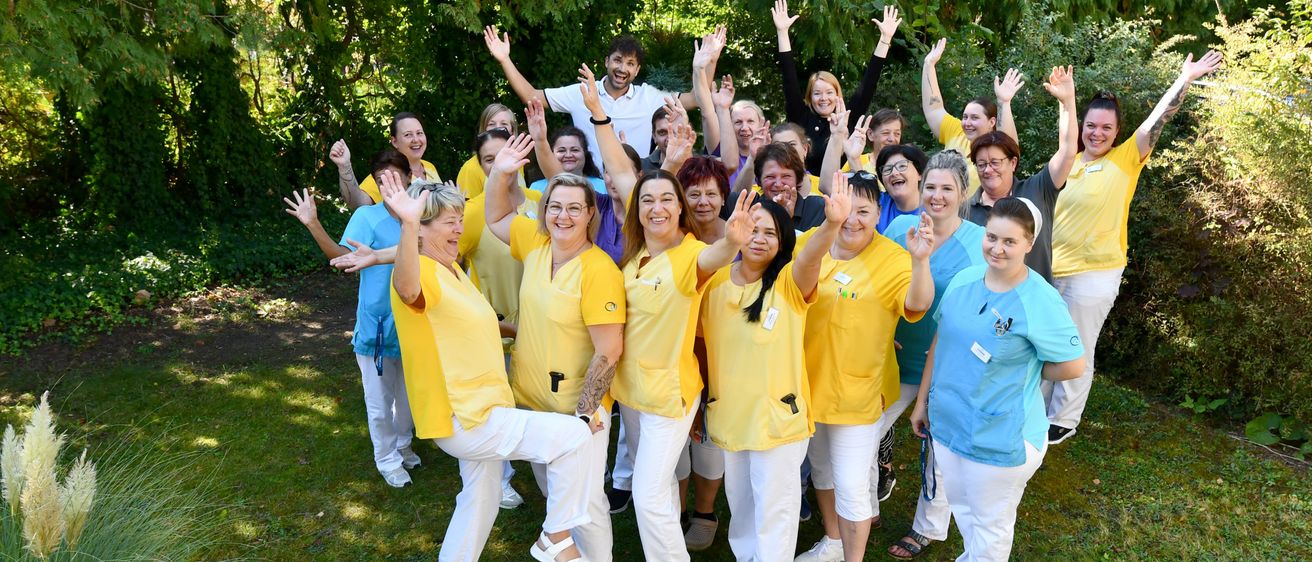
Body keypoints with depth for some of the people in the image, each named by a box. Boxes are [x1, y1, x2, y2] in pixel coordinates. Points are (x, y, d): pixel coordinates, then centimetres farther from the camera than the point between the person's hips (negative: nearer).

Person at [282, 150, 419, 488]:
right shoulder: (367, 216, -10)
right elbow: (342, 255, -19)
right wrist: (313, 224, -31)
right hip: (377, 328, -3)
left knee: (408, 396, 22)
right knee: (380, 403, 10)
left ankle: (403, 444, 46)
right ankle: (388, 460, 31)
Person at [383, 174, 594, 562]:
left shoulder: (452, 269, 12)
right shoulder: (421, 272, -20)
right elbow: (407, 290, -47)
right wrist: (407, 225, -62)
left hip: (478, 410, 10)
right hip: (462, 418, -10)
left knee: (480, 500, 22)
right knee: (573, 436, -15)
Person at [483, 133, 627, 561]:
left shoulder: (598, 270, -22)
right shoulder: (536, 244, -2)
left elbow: (609, 351, -22)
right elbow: (495, 218, 16)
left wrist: (583, 416, -20)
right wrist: (500, 173, -1)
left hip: (576, 404, -7)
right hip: (527, 397, 7)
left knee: (584, 501, -1)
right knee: (551, 490, 24)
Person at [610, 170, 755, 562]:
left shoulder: (691, 254, -18)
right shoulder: (633, 256, 3)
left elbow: (711, 258, -44)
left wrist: (731, 243, -65)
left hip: (669, 390, -7)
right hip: (630, 385, 7)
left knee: (648, 497, -4)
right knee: (658, 482, 23)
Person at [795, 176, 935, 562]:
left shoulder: (892, 259, -16)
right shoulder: (808, 242, -4)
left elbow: (918, 305, -33)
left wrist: (920, 260, -49)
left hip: (855, 390, -5)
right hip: (809, 380, 5)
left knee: (851, 486, 0)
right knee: (820, 467, 23)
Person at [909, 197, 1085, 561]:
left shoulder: (1040, 301, -20)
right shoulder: (964, 280, -3)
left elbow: (1073, 366, -14)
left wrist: (1021, 373, -5)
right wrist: (922, 401, 10)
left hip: (1000, 439, -6)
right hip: (946, 423, 6)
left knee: (990, 525, 14)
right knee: (961, 509, 25)